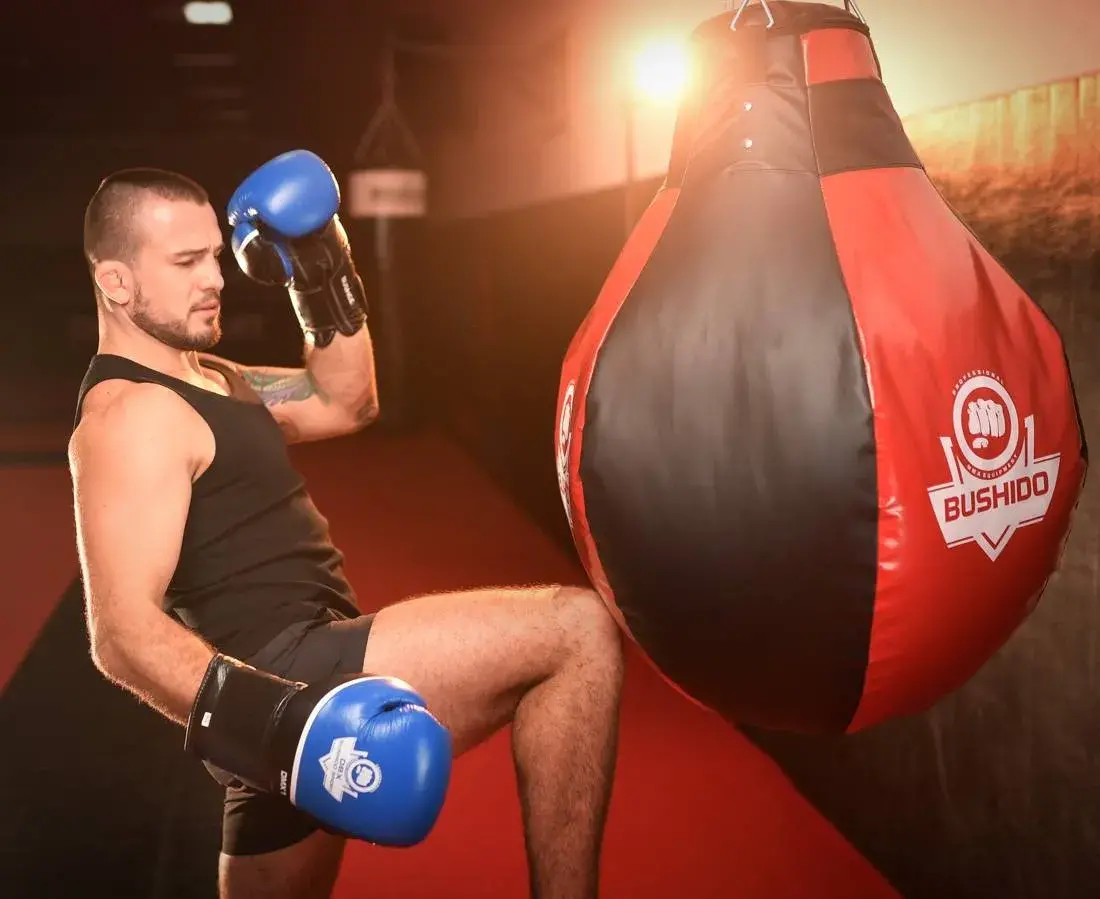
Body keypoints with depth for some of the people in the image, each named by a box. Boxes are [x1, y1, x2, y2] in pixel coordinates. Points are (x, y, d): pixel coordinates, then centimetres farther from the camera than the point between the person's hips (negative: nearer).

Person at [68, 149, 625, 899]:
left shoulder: (200, 376, 19)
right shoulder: (132, 415, -13)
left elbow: (345, 403, 28)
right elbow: (124, 631, -24)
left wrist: (327, 281, 14)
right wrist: (255, 712, -40)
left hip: (299, 677, 11)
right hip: (293, 679, -11)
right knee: (577, 629, -21)